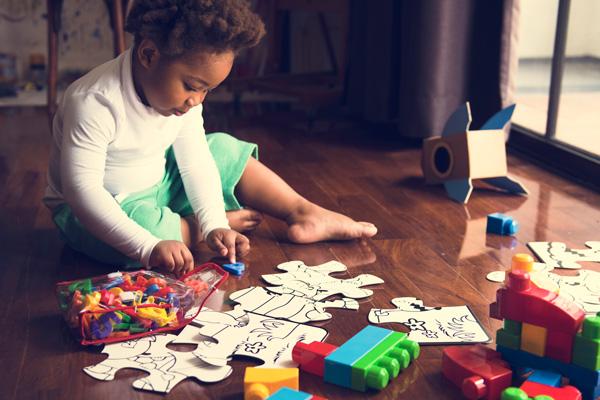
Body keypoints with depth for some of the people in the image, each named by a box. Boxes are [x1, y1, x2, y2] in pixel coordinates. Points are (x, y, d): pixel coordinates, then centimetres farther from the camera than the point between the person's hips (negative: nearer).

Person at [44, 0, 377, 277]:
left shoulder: (182, 94, -9)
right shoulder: (93, 103, -32)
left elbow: (195, 163, -8)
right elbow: (81, 189, -35)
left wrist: (214, 225, -22)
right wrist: (148, 247, -43)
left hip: (157, 189, 7)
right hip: (103, 208, -7)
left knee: (224, 150, 0)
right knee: (146, 224, -37)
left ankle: (305, 214, 3)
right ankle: (228, 220, -8)